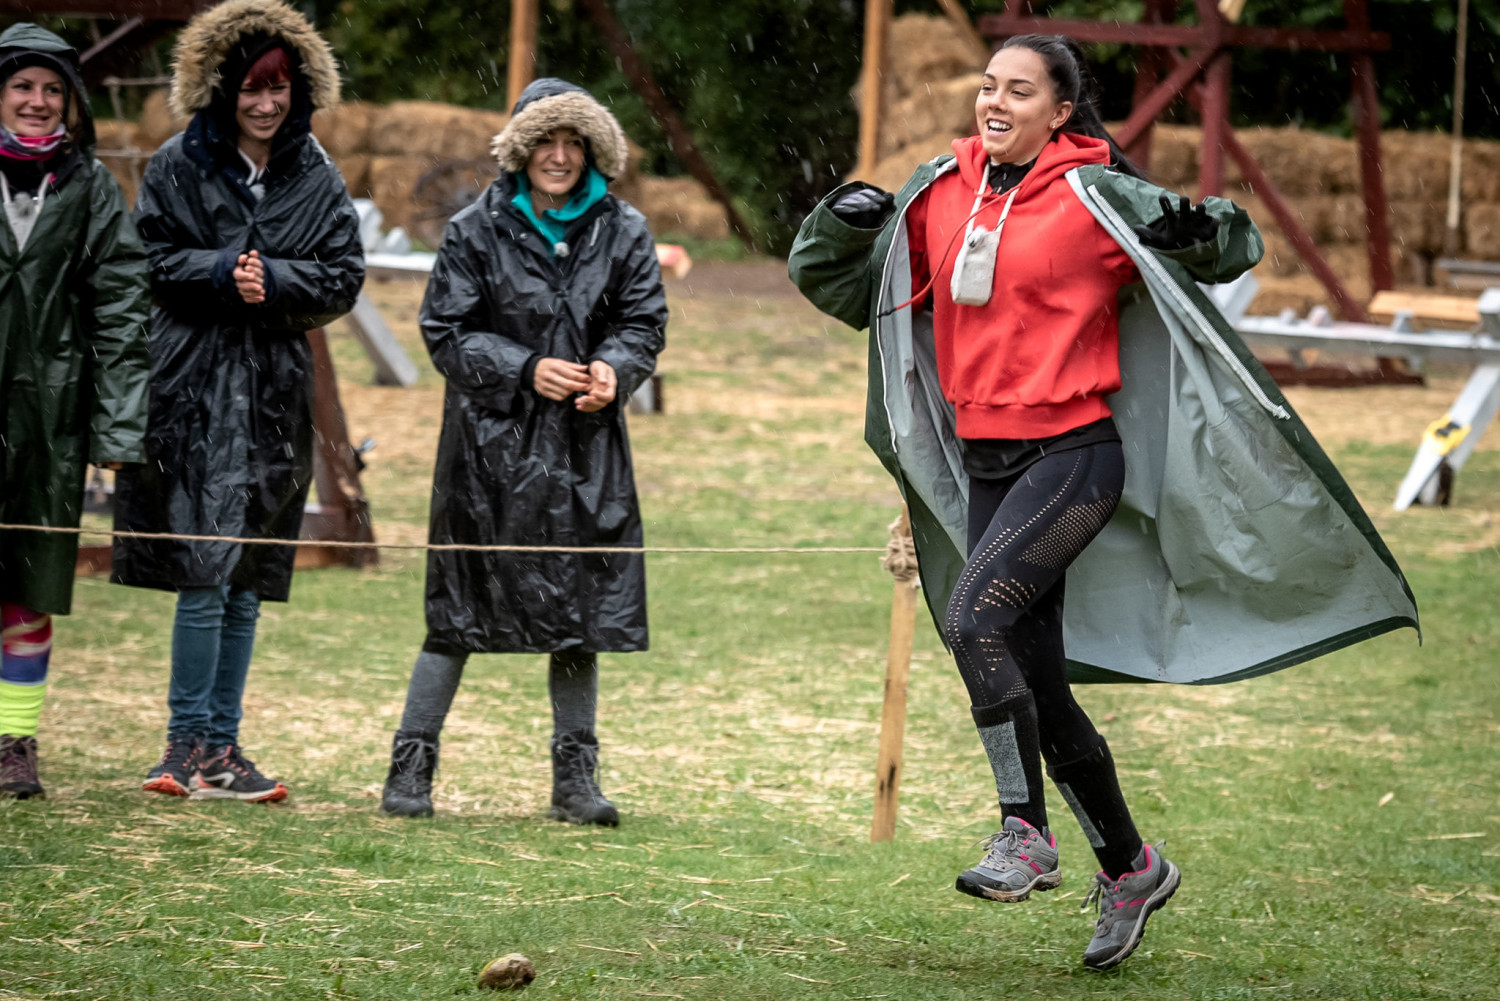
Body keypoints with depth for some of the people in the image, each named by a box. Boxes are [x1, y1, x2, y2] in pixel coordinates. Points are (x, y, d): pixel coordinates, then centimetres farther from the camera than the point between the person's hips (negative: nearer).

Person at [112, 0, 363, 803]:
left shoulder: (317, 179, 10)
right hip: (194, 386, -4)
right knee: (205, 570, -10)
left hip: (274, 393, 4)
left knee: (246, 583, 7)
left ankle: (220, 746, 12)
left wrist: (272, 281, -11)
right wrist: (223, 274, -16)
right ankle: (189, 745, -4)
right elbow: (151, 259, -3)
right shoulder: (180, 166, 1)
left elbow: (344, 276, 4)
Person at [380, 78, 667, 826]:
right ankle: (411, 767, 9)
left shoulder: (622, 232, 5)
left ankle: (575, 777, 13)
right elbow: (445, 335, -3)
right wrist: (525, 371, -14)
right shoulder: (477, 230, -2)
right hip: (491, 445, -3)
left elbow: (644, 325, 8)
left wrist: (613, 369, -14)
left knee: (581, 609, 5)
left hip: (583, 449, 3)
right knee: (458, 609, 0)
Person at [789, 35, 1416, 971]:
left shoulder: (1096, 200, -6)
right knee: (1040, 689, 9)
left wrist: (1203, 227, -21)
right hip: (985, 463, 6)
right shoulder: (938, 198, 7)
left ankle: (1027, 834, -16)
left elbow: (1237, 246, 2)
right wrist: (843, 221, -4)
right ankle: (1131, 866, 25)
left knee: (976, 614, -27)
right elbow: (835, 283, 17)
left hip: (1075, 455, -6)